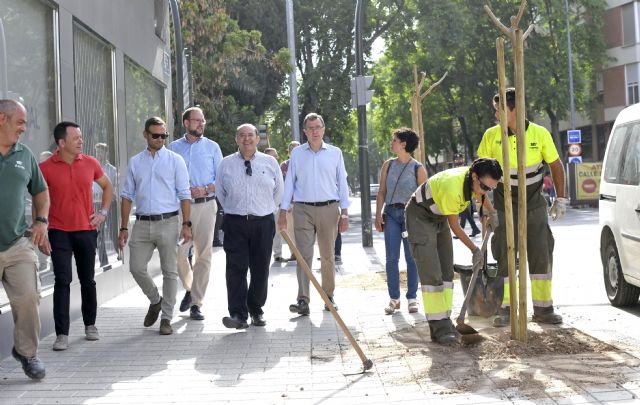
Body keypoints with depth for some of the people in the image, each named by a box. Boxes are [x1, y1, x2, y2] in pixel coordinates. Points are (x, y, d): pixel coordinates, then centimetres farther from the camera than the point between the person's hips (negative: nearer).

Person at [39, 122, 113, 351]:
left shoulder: (90, 163, 2)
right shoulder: (46, 168, -6)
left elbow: (107, 186, 18)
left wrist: (103, 212, 7)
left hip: (86, 231, 3)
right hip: (59, 232, -3)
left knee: (88, 280, 11)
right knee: (62, 282, -7)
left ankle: (90, 325, 28)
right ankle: (62, 334, -3)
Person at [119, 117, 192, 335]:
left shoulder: (175, 160, 3)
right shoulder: (135, 162, 10)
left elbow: (184, 194, 0)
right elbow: (127, 196, 11)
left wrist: (186, 224, -9)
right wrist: (124, 228, 6)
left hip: (168, 222, -2)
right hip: (142, 223, 2)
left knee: (169, 271, 2)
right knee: (136, 268, -1)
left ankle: (166, 318, 12)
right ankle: (155, 300, 26)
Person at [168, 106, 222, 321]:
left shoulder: (212, 147, 8)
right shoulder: (174, 147, 9)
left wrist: (206, 189, -12)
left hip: (206, 205, 0)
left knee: (203, 255, 0)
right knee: (179, 252, -7)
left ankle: (196, 303, 8)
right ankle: (189, 288, 22)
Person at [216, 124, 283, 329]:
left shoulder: (270, 162, 6)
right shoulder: (226, 164, 5)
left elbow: (278, 191, 15)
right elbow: (220, 192, 15)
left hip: (263, 222, 1)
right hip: (235, 223, -1)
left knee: (260, 270, 5)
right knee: (236, 268, -10)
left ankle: (256, 311, 19)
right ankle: (238, 315, -10)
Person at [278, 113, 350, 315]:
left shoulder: (335, 153, 7)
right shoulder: (297, 153, 7)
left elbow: (342, 183, 8)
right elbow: (289, 183, 7)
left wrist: (344, 214, 3)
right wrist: (283, 212, 1)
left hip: (329, 209, 1)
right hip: (303, 209, -1)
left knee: (328, 256, 8)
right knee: (304, 255, -7)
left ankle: (329, 296, 18)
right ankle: (303, 300, -10)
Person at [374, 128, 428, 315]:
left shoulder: (418, 168, 0)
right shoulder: (388, 165, 10)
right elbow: (382, 192, 10)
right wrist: (378, 215, 2)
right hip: (391, 213, 3)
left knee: (411, 257, 1)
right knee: (391, 258, -1)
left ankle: (412, 298, 9)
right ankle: (394, 298, 5)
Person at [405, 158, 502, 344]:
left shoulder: (477, 178, -13)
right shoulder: (452, 187, -36)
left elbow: (481, 195, 17)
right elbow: (454, 225, -20)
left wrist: (491, 213, 11)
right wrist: (474, 250, -12)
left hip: (439, 217, 8)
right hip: (419, 215, -8)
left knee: (446, 271, 3)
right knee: (431, 272, -15)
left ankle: (444, 322, 7)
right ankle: (438, 327, -15)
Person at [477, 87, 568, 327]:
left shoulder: (540, 134, -8)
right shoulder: (491, 136, -8)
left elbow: (556, 166, 3)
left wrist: (561, 199, 2)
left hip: (534, 206, 1)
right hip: (504, 206, 0)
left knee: (541, 255, 2)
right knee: (504, 257, -1)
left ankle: (543, 309, 10)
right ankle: (505, 309, 7)